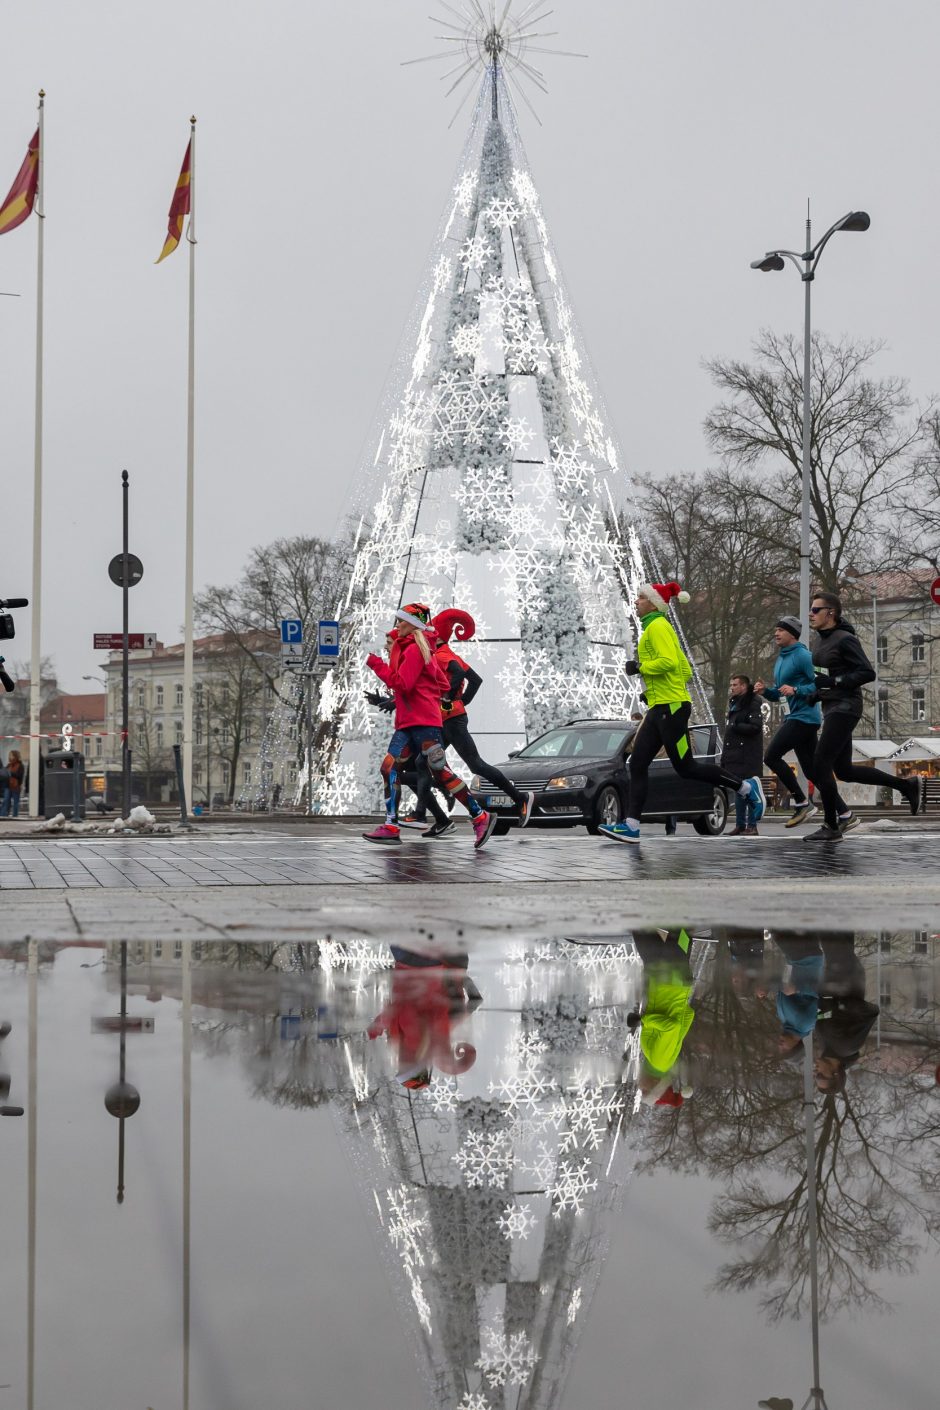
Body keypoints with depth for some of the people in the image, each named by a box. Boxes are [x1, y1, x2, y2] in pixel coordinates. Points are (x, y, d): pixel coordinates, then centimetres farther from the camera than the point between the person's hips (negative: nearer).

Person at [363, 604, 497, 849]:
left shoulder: (414, 649, -8)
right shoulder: (407, 648, 21)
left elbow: (402, 683, -17)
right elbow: (443, 683, 23)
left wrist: (378, 665, -9)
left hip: (424, 722, -10)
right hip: (407, 723, 10)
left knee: (440, 771, -10)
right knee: (389, 767, -1)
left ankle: (481, 817, -6)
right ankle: (391, 827, -6)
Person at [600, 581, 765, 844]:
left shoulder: (657, 626, -9)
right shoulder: (655, 627, 20)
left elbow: (668, 662, -24)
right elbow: (685, 670, 23)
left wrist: (639, 667, -13)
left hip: (670, 706, -10)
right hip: (659, 708, 10)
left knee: (685, 767, -6)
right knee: (637, 764, 2)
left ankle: (747, 787, 4)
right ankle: (631, 825, -1)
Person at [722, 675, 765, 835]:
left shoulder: (752, 704, -7)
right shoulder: (733, 704, 20)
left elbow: (755, 727, -19)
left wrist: (736, 727, -12)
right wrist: (724, 756, 19)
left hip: (748, 757, -9)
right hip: (734, 756, 9)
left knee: (749, 791, -9)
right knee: (738, 791, 9)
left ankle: (752, 827, -9)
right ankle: (740, 825, 12)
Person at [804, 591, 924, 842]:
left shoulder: (844, 640, -13)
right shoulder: (821, 639, 13)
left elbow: (867, 672, -18)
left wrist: (832, 682, -25)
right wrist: (817, 692, 11)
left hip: (844, 707, -10)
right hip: (831, 708, 10)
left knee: (820, 765, -13)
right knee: (844, 770, 11)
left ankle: (831, 828, -4)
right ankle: (908, 786, 21)